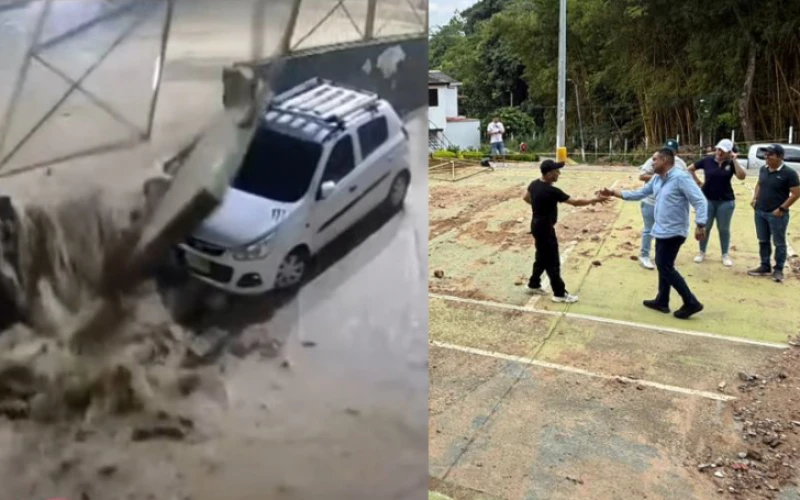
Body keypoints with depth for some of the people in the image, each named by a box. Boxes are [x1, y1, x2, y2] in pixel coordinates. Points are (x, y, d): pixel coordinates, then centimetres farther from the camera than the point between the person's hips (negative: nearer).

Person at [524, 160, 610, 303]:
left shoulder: (534, 184, 0)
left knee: (542, 257, 23)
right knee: (552, 262, 0)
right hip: (544, 229, -9)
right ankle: (560, 293, 10)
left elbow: (525, 197, 20)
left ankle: (534, 284, 35)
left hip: (537, 225, 9)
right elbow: (575, 202, -23)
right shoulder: (551, 191, -27)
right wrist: (594, 200, -15)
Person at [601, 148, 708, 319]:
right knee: (663, 266, 16)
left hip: (673, 232, -9)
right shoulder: (657, 179, 9)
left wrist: (701, 225, -29)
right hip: (661, 231, 9)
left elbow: (700, 201, -22)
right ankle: (662, 301, 29)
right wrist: (613, 193, 9)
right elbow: (638, 194, 16)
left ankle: (691, 303, 2)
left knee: (665, 267, -6)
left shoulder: (681, 177, -19)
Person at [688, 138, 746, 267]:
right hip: (707, 199, 0)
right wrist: (698, 182, 2)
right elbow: (690, 169, 8)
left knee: (724, 229, 8)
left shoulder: (731, 164, -4)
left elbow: (742, 176, -19)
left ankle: (725, 255, 20)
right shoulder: (707, 160, -4)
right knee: (705, 227, 9)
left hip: (726, 201, 0)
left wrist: (734, 160, -20)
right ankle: (701, 252, 24)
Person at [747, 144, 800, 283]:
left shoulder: (789, 173, -13)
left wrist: (782, 209, -16)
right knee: (763, 241, 13)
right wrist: (755, 198, 7)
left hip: (777, 214, -6)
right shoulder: (763, 169, 6)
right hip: (760, 212, 6)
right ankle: (765, 267, 24)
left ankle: (778, 270, 13)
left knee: (779, 243, 4)